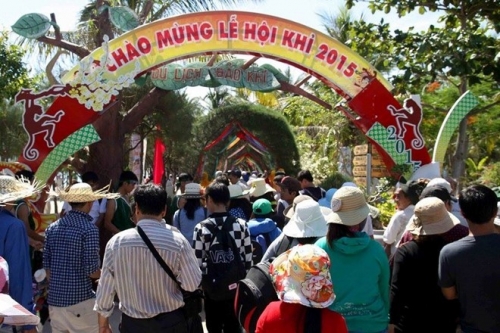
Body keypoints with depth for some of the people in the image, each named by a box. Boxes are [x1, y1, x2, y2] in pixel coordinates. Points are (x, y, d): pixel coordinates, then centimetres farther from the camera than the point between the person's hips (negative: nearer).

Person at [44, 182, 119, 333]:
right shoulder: (89, 229, -16)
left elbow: (47, 265, 9)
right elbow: (91, 271, -17)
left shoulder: (52, 228, 4)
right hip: (80, 299, -6)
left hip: (55, 299, 7)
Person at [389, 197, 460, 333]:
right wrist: (458, 315, 11)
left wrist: (392, 320, -9)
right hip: (444, 319, 2)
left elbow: (396, 289, -16)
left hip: (410, 320, -2)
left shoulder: (404, 252, -15)